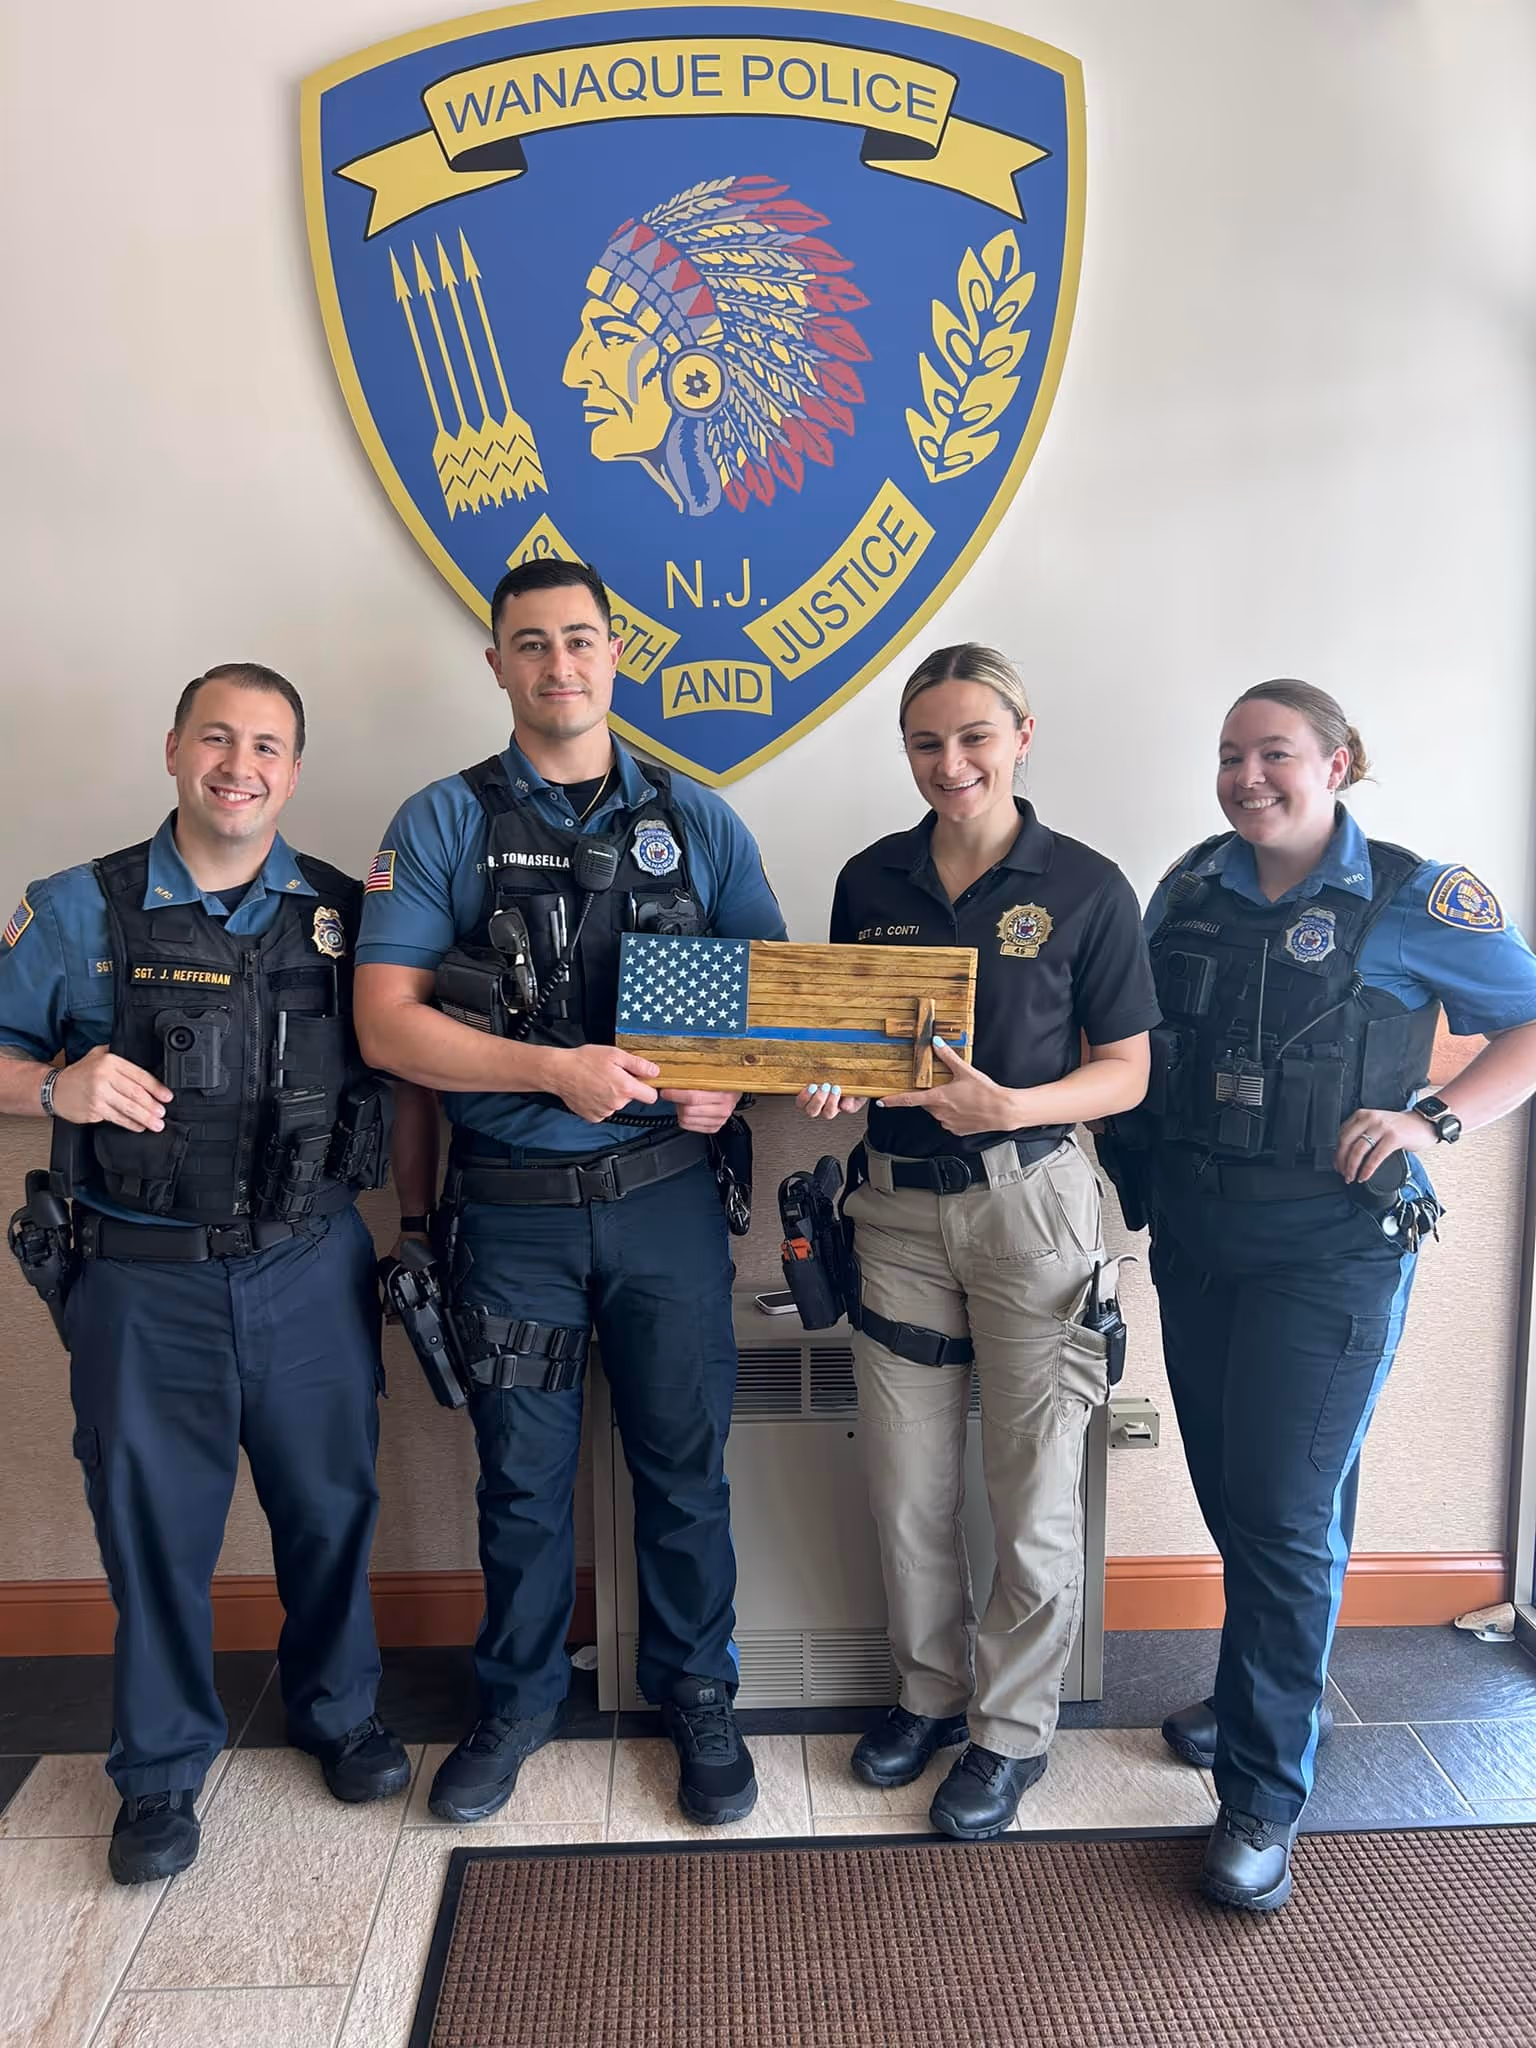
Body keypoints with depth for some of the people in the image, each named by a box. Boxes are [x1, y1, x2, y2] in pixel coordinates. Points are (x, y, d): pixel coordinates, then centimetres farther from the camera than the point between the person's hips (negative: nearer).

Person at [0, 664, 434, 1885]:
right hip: (142, 1282, -1)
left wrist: (419, 1234, 4)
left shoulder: (347, 914, 2)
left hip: (314, 1274, 1)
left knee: (333, 1507, 15)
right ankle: (162, 1770, 35)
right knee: (153, 1528, 12)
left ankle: (340, 1712, 41)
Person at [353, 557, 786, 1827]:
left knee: (684, 1466, 12)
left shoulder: (696, 821, 5)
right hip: (512, 1207, -1)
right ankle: (518, 1699, 37)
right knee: (522, 1476, 14)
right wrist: (557, 1069, -19)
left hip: (665, 1197, 1)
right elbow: (386, 1020, -9)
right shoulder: (444, 825, 0)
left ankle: (697, 1697, 34)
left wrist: (736, 1082, -13)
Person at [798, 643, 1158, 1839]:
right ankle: (932, 1690, 36)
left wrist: (1008, 1106, -20)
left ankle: (1014, 1729, 29)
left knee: (1035, 1491, 8)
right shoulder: (870, 881, 5)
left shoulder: (1085, 887, -5)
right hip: (899, 1203, 3)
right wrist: (830, 1080, -9)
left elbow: (1126, 1072, -4)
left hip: (1029, 1200, -3)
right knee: (907, 1485, 12)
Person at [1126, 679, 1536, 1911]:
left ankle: (1265, 1796, 12)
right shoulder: (1191, 887, 7)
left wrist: (1433, 1121, -14)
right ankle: (1259, 1696, 39)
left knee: (1287, 1512, -3)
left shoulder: (1417, 899, -6)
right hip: (1196, 1233, 5)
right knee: (1229, 1493, 16)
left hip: (1331, 1245, -5)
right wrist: (1140, 1162, 0)